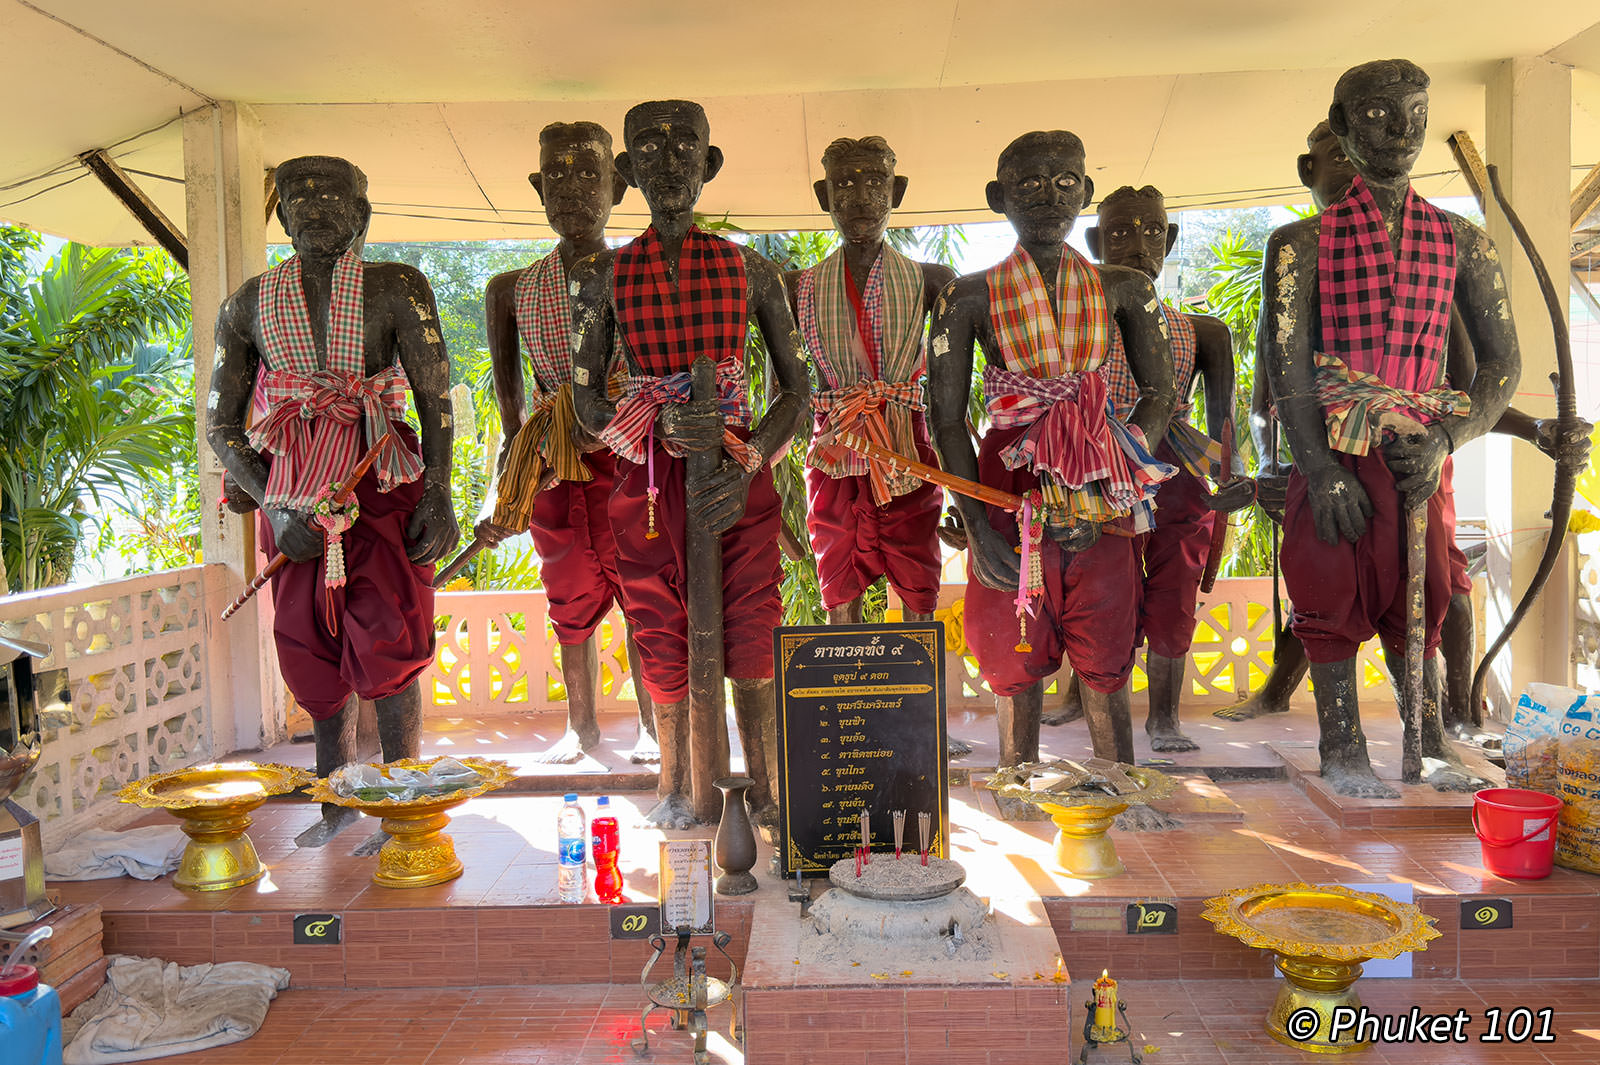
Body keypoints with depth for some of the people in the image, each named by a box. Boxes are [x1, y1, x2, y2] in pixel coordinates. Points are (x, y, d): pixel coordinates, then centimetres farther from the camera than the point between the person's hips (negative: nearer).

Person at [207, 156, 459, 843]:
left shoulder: (397, 289, 0)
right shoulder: (248, 305, 8)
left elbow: (436, 400, -4)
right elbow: (221, 427, 8)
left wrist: (437, 497, -14)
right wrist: (272, 505, -6)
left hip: (383, 483, -3)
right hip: (292, 492, 3)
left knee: (388, 644, -9)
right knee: (313, 650, 8)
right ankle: (336, 800, 23)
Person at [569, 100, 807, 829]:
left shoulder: (751, 272, 5)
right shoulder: (603, 277, 6)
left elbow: (795, 390, 5)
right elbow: (586, 399, 5)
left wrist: (748, 463, -12)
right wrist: (663, 425, -14)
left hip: (739, 476, 0)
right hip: (648, 476, 1)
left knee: (752, 643, 0)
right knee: (662, 640, 7)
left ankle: (765, 793, 14)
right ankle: (674, 790, 25)